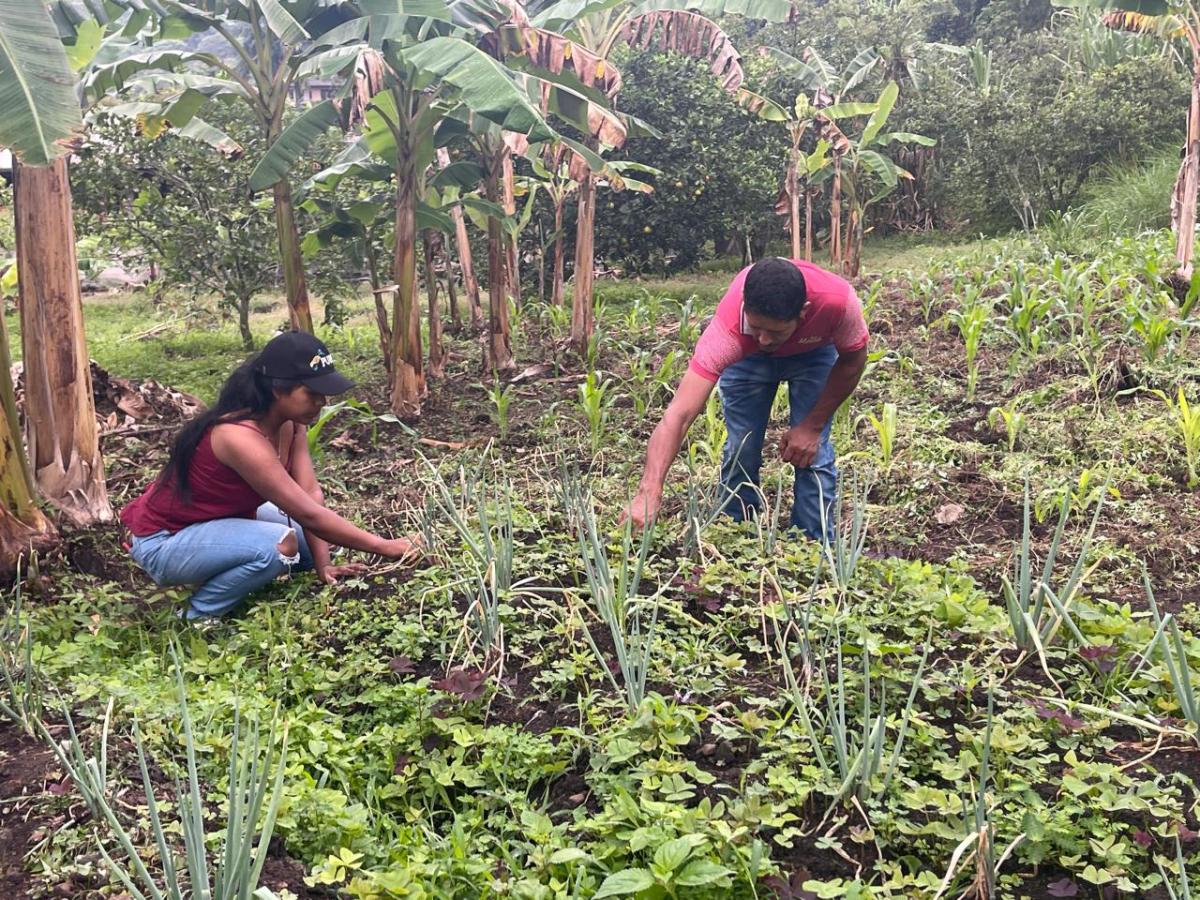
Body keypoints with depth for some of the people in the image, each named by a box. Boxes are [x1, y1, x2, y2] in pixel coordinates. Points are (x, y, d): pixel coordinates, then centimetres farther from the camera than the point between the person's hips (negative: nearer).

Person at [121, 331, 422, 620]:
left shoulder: (290, 423, -7)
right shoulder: (240, 437, -33)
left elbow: (311, 494, -10)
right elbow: (308, 513, -33)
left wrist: (323, 563, -20)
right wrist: (384, 547, -29)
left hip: (220, 520, 9)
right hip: (164, 540, -9)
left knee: (316, 540, 3)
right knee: (280, 544, -30)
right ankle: (198, 617, -8)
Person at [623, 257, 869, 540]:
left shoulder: (837, 300, -42)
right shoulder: (727, 327, -44)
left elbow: (853, 360, -18)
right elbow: (678, 415, -50)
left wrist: (812, 426, -18)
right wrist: (649, 493, -61)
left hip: (813, 352, 0)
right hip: (746, 355, 0)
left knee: (811, 454, -11)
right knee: (740, 452, -8)